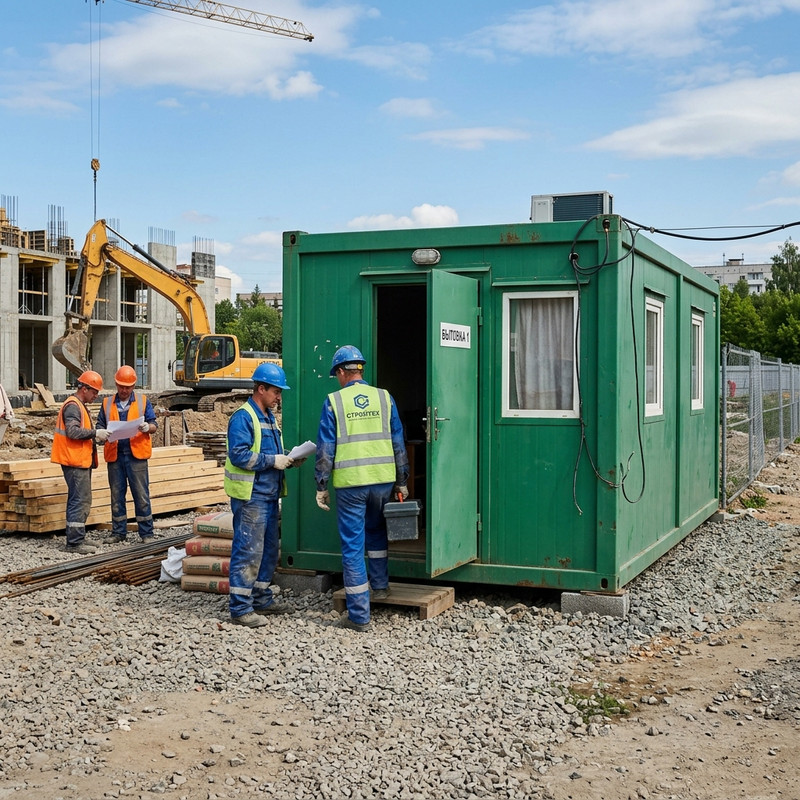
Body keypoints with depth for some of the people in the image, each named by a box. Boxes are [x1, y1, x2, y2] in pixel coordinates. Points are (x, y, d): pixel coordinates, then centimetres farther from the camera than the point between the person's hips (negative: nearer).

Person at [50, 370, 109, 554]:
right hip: (75, 461, -11)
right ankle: (75, 542, -8)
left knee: (80, 501, 14)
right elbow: (72, 431, -24)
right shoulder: (72, 406, -13)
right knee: (80, 501, -10)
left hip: (81, 461, 11)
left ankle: (76, 539, 20)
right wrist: (95, 433, -19)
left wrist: (95, 438, 10)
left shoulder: (80, 406, 21)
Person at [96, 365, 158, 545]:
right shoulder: (107, 403, 12)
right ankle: (118, 532, 18)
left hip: (136, 455, -2)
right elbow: (100, 426, 12)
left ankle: (146, 533, 5)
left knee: (141, 495, -1)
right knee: (116, 496, 9)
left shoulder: (143, 401, 7)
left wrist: (147, 427, -18)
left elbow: (154, 425, 5)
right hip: (114, 455, 2)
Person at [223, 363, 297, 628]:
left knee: (269, 550, 16)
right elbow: (238, 455, -22)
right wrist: (273, 461, -21)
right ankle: (240, 609, 0)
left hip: (269, 495, 10)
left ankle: (261, 599, 28)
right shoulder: (242, 417, -13)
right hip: (250, 497, -10)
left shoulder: (269, 417, 17)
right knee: (248, 551, -6)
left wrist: (288, 460, 4)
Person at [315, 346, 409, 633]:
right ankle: (380, 585, 38)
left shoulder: (334, 401, -3)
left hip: (350, 483, -3)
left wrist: (321, 486, 4)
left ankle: (359, 615, 5)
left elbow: (325, 449, -4)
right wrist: (401, 482, 15)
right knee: (376, 532, 29)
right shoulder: (384, 398, 5)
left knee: (352, 546, 3)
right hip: (383, 479, 3)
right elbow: (398, 444, 8)